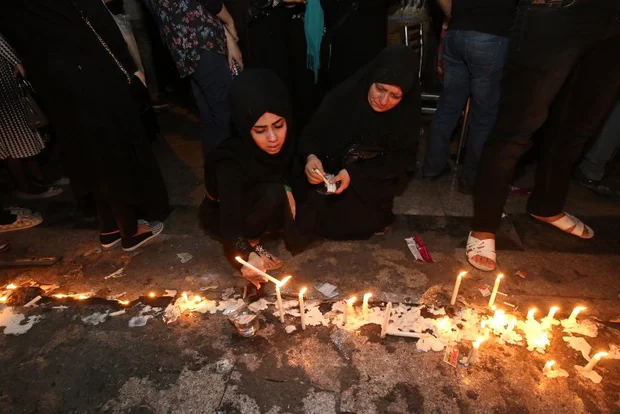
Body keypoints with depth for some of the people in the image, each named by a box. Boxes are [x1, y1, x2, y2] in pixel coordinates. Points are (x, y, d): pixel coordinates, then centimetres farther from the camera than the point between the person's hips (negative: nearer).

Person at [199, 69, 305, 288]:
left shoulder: (283, 141, -21)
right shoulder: (230, 160, -38)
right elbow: (230, 221, -44)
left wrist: (287, 191, -19)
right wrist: (248, 256, -62)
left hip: (260, 204, 6)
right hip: (221, 214, -5)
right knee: (273, 194, -33)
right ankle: (251, 244, -9)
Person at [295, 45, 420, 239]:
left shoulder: (407, 113, -16)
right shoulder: (343, 96, -18)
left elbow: (401, 161, -11)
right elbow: (311, 133, -9)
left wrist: (354, 173, -25)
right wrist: (310, 157, -34)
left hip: (371, 187, 0)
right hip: (329, 176, 1)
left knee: (358, 222, -23)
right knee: (304, 217, -16)